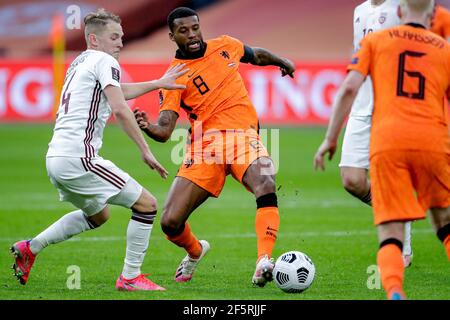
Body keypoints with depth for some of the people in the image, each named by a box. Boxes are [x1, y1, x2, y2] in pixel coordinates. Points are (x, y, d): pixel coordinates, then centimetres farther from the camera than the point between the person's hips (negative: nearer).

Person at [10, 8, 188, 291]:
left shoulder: (79, 63, 23)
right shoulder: (104, 61, -4)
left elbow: (116, 91, 38)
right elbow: (119, 108, -16)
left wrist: (158, 84, 42)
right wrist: (145, 149, -14)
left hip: (55, 158, 10)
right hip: (77, 158, -10)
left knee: (98, 215, 31)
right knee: (147, 204, -4)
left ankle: (31, 247, 25)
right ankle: (130, 277, -3)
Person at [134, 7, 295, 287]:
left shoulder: (225, 46, 10)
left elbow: (257, 55, 33)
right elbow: (165, 131, -9)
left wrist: (283, 62, 48)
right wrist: (148, 127, -31)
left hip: (243, 136, 1)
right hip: (205, 144, -1)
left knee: (266, 187, -33)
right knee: (170, 223, -7)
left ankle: (263, 263, -38)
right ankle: (195, 251, 29)